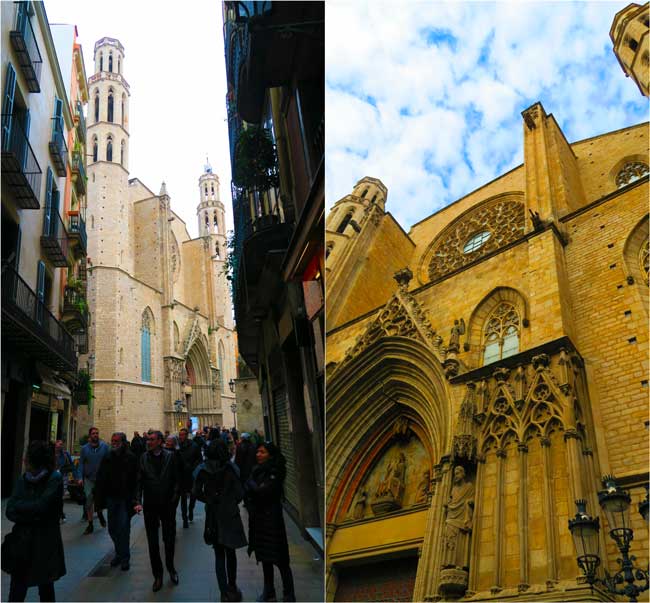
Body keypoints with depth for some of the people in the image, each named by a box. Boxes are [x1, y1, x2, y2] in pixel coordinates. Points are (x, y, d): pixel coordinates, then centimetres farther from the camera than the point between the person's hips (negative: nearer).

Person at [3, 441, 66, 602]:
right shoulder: (24, 480, 4)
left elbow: (40, 507, -19)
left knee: (46, 590, 10)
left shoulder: (55, 479, -10)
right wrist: (33, 517, -17)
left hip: (45, 546, -4)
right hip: (21, 545, 4)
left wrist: (19, 505, -4)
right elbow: (10, 512, -3)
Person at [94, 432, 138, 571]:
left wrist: (134, 499, -17)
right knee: (113, 529, 11)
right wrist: (100, 499, 2)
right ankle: (119, 553, 28)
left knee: (123, 528, -4)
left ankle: (124, 558, 8)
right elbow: (100, 480, 8)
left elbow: (136, 480, -11)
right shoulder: (107, 458, 6)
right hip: (111, 498, 5)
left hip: (125, 499, -5)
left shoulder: (131, 458, -7)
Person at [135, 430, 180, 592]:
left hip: (167, 505, -1)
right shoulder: (144, 458, -1)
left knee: (170, 539, 11)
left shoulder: (170, 457, -4)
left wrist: (174, 500, -8)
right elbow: (139, 481, -1)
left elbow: (176, 480, -3)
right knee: (152, 542, 8)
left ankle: (170, 567, 33)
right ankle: (157, 575, 20)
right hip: (150, 505, 1)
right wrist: (138, 501, -10)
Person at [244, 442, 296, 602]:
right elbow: (247, 489, 6)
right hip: (258, 519, 7)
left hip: (271, 520, -7)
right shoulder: (257, 470, 8)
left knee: (280, 559, -1)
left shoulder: (275, 472, -13)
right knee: (265, 558, 14)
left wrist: (251, 484, -6)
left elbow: (262, 491, -20)